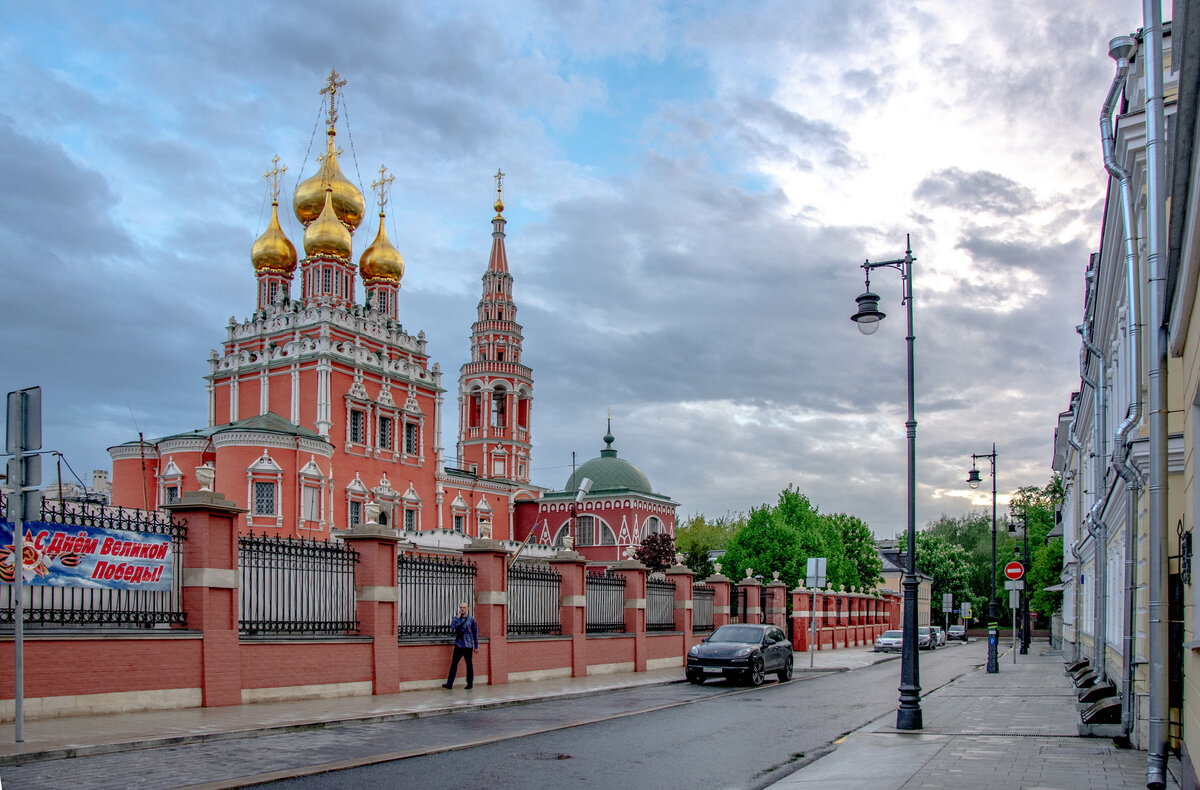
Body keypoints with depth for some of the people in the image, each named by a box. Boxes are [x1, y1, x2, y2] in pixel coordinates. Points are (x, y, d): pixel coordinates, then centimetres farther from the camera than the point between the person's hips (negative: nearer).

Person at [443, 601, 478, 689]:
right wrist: (458, 617, -11)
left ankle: (470, 683, 15)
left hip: (468, 646, -2)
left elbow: (475, 633, 4)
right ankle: (449, 684, -3)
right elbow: (452, 627, -13)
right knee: (454, 663, -4)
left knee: (469, 664, 5)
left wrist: (476, 646, 2)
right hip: (458, 645, 2)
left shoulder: (471, 619, 2)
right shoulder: (456, 619, 8)